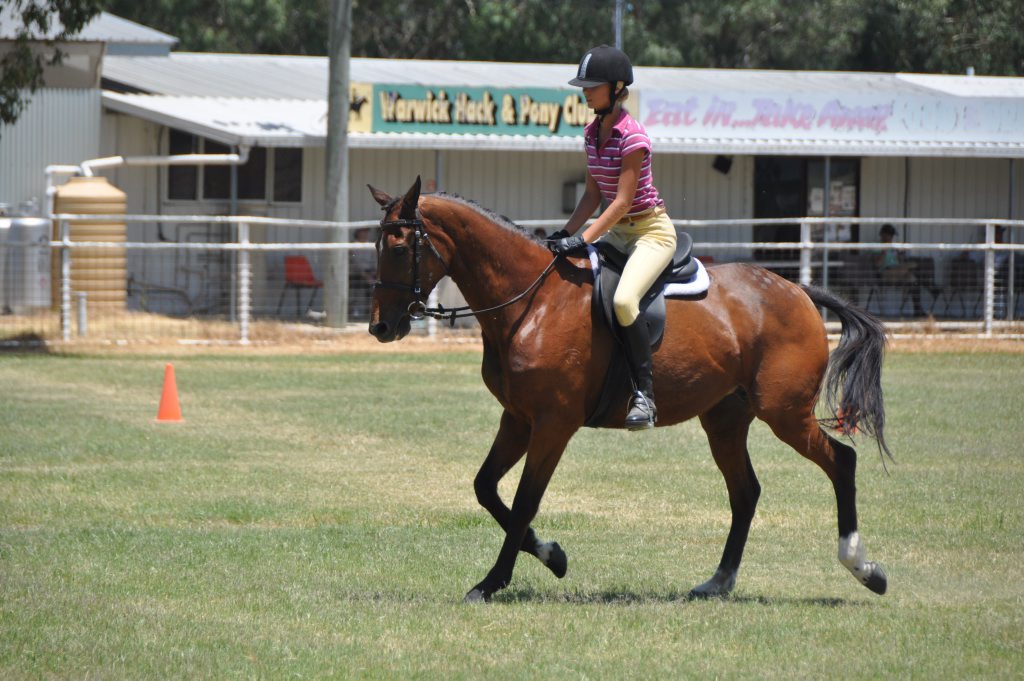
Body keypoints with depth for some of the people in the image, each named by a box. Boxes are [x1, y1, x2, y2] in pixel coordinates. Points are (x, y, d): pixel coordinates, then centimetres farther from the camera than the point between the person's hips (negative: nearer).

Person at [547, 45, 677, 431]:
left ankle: (644, 394, -25)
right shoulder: (593, 134, 7)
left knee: (623, 299, -32)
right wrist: (565, 234, 0)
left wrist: (583, 239, -27)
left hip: (651, 231, -10)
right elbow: (593, 194, 12)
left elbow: (622, 200, -22)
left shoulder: (632, 136, -19)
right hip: (618, 232, 10)